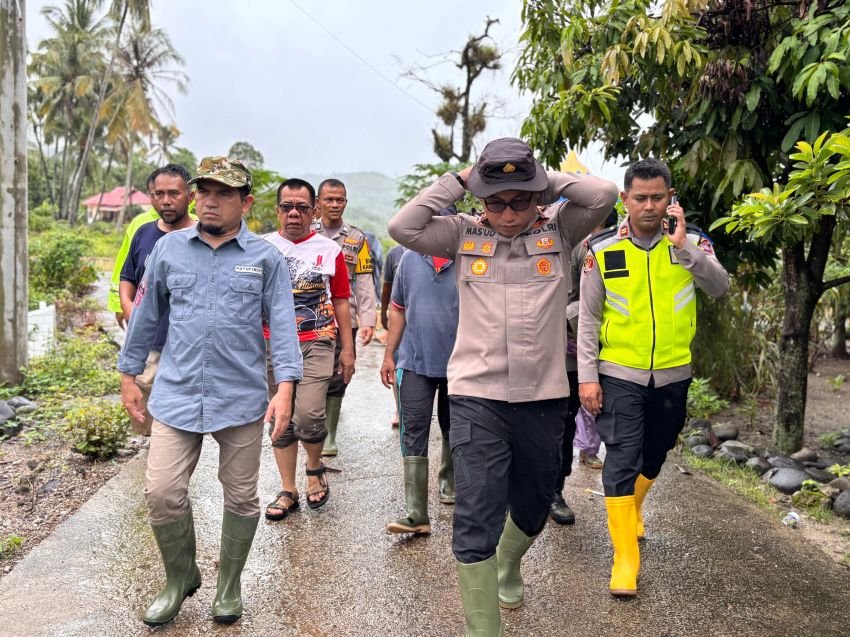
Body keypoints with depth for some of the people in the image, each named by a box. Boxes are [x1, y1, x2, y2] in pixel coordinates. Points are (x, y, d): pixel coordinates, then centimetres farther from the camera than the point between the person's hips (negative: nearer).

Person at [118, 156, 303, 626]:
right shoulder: (169, 248, 5)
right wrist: (129, 375, 13)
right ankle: (180, 579, 27)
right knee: (162, 493, -1)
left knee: (241, 497, 10)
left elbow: (282, 325, -4)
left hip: (242, 397, -1)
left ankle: (229, 586, 32)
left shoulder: (265, 257, 0)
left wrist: (285, 387, -13)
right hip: (176, 394, 2)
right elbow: (146, 315, 12)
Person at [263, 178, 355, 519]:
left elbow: (340, 302, 7)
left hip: (316, 343, -2)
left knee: (307, 416, -14)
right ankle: (288, 490, 23)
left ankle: (315, 469, 16)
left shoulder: (329, 250, 3)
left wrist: (348, 349, 5)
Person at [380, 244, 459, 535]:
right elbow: (398, 309, 9)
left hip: (458, 363, -2)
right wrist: (389, 355, 8)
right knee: (413, 433, -3)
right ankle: (416, 514, 1)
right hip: (415, 361, 2)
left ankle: (449, 484, 42)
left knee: (453, 430, 17)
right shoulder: (410, 259, 3)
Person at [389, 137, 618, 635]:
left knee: (533, 510, 22)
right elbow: (403, 226, -10)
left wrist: (545, 180, -5)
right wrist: (458, 180, -6)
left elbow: (604, 195, -12)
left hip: (544, 398, 2)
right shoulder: (464, 234, 1)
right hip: (476, 397, -2)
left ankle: (509, 565, 55)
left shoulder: (559, 229, 2)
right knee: (476, 523, -5)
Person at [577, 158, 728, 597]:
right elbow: (588, 319, -3)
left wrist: (682, 246, -29)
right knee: (621, 461, -5)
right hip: (619, 375, -2)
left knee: (654, 454, 20)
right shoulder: (602, 250, -5)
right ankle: (625, 559, 5)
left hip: (672, 375, 3)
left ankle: (631, 509, 48)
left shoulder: (691, 241, -1)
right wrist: (587, 376, -7)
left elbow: (719, 287, -18)